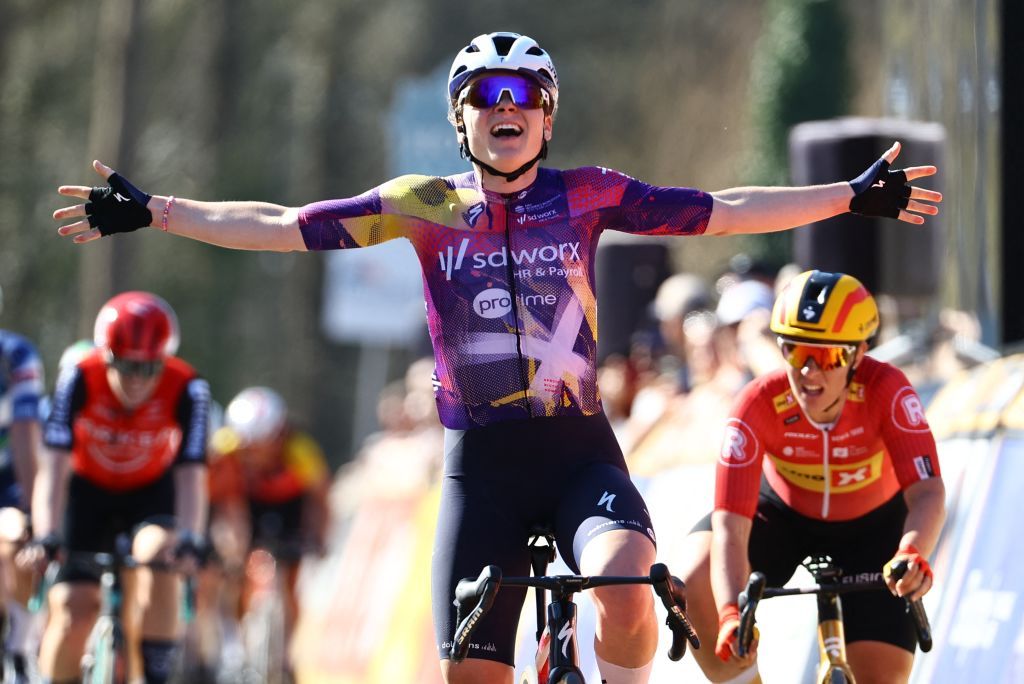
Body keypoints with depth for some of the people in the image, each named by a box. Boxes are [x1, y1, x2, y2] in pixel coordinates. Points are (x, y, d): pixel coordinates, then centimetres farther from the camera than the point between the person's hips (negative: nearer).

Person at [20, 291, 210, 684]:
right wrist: (44, 536, -45)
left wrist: (189, 539, -47)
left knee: (158, 560, -31)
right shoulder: (79, 379, -28)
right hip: (88, 491, 0)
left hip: (150, 493, 0)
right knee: (72, 609, -15)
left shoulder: (187, 389, -27)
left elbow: (191, 474, -32)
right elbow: (54, 467, -33)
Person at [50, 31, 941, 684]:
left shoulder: (585, 196, 3)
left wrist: (855, 198, -6)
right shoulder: (424, 207, 4)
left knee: (624, 587, -32)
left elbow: (721, 212, 0)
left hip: (580, 449, -1)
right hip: (481, 461, 1)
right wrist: (150, 213, -2)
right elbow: (284, 227, 3)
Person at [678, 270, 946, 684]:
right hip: (783, 514, 0)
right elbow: (730, 525, -38)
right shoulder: (760, 404, -33)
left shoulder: (885, 390, -33)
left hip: (871, 525, 0)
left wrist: (911, 554, -63)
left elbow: (927, 494, -41)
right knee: (695, 583, -29)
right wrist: (731, 614, -55)